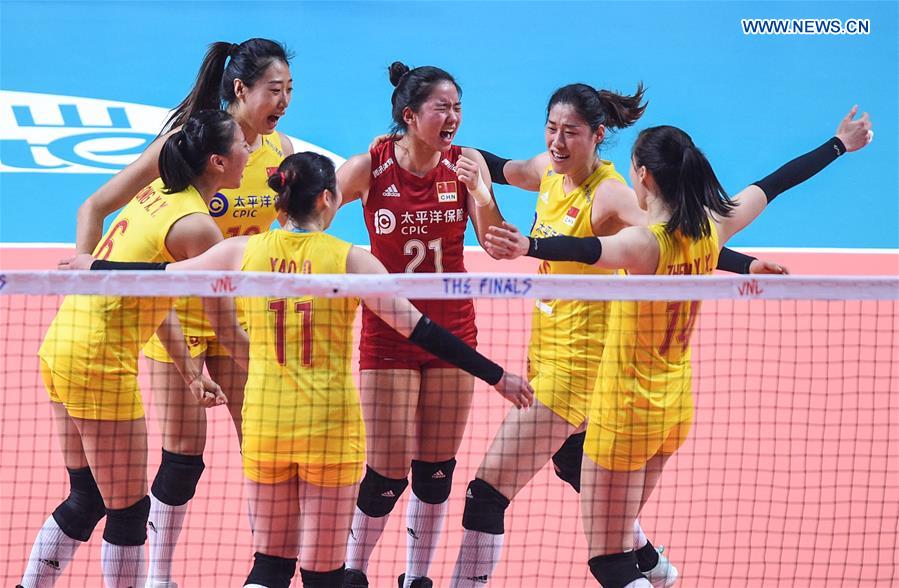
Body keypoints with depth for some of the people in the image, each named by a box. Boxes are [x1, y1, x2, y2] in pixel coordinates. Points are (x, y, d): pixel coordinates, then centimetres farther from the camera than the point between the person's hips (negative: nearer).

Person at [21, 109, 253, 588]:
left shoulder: (158, 193, 10)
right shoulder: (196, 226, -15)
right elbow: (227, 331, -9)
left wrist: (191, 372, 14)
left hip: (61, 342, 9)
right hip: (99, 362, -9)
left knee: (87, 497, 20)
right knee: (128, 510, 1)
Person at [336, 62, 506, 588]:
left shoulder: (465, 165, -5)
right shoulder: (370, 168, -11)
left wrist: (480, 193, -29)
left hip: (452, 329, 3)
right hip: (388, 333, -3)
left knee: (436, 468, 7)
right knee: (387, 472, -5)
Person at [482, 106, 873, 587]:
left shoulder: (645, 243, -24)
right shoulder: (711, 228, -4)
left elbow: (588, 249, -46)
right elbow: (774, 185, 12)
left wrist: (528, 247, -65)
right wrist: (839, 145, 27)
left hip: (625, 413, -7)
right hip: (675, 407, 7)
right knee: (619, 540, 23)